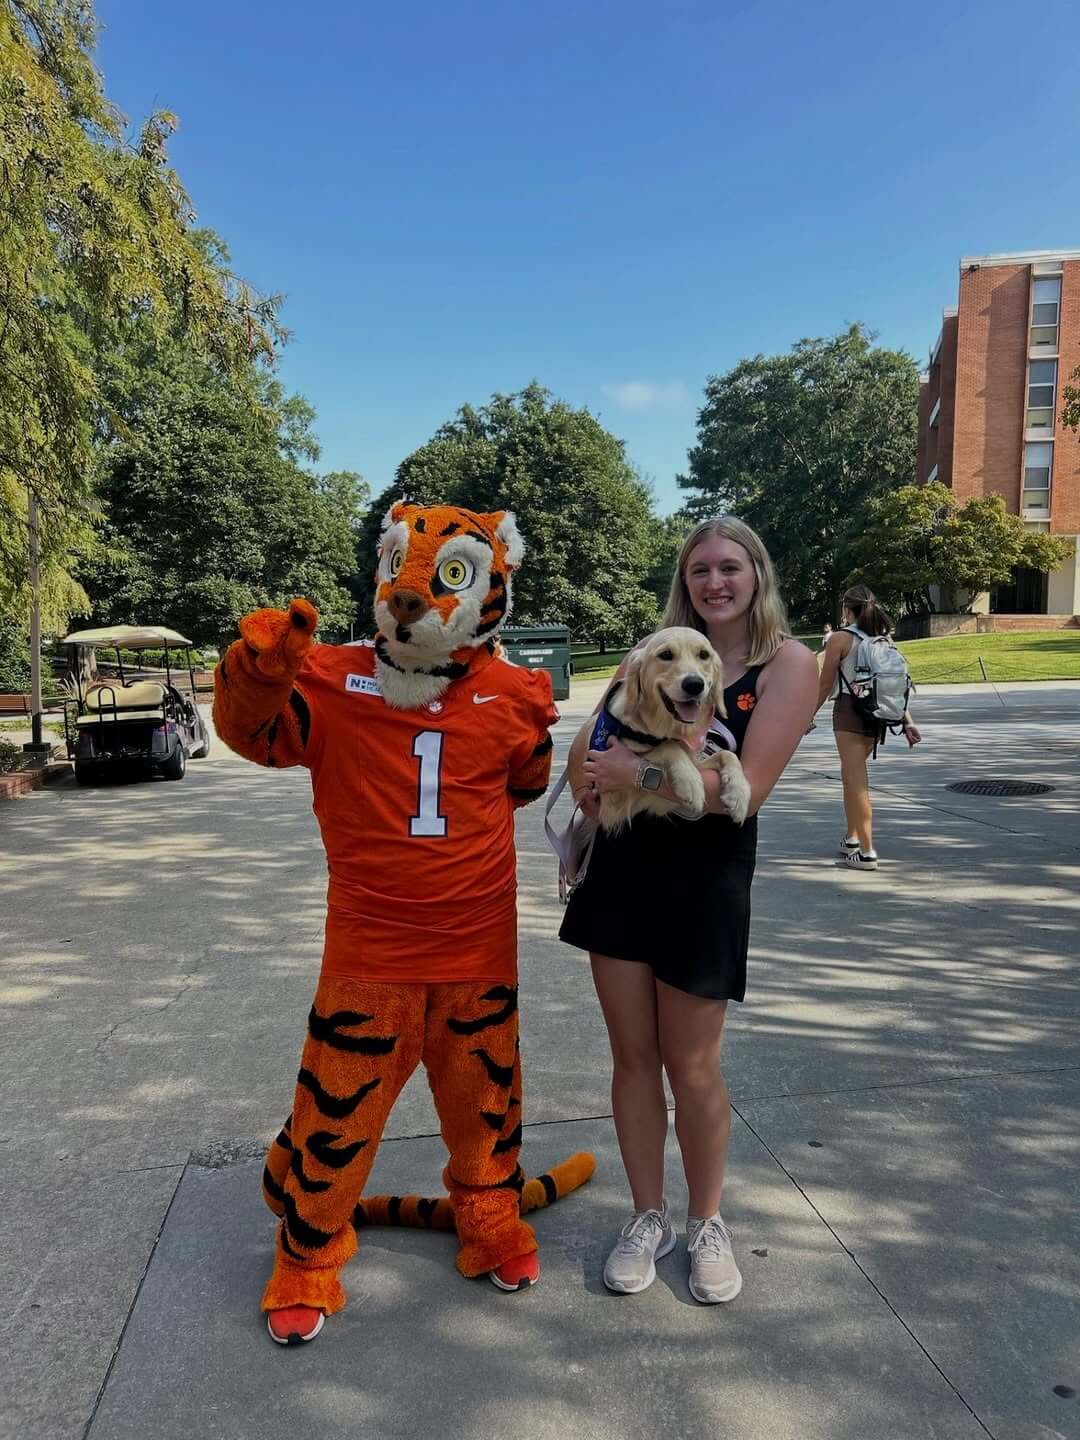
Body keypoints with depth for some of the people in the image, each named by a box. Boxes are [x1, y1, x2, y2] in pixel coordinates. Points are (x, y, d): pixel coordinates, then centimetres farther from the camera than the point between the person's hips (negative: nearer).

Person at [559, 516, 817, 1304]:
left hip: (706, 878, -3)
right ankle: (649, 1217, 32)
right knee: (632, 1053, 12)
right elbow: (589, 749, 8)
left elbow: (746, 788, -17)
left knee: (692, 1066, 8)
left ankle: (708, 1223, 33)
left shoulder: (789, 663, -6)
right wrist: (593, 774, -14)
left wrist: (639, 773, -19)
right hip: (621, 868, 4)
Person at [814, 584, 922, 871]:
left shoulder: (841, 638, -6)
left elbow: (825, 685, -6)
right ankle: (852, 839, 30)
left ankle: (867, 852, -5)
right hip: (877, 714, 7)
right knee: (853, 776, 22)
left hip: (849, 711, -7)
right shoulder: (885, 639, 11)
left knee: (856, 781, -4)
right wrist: (907, 721, 11)